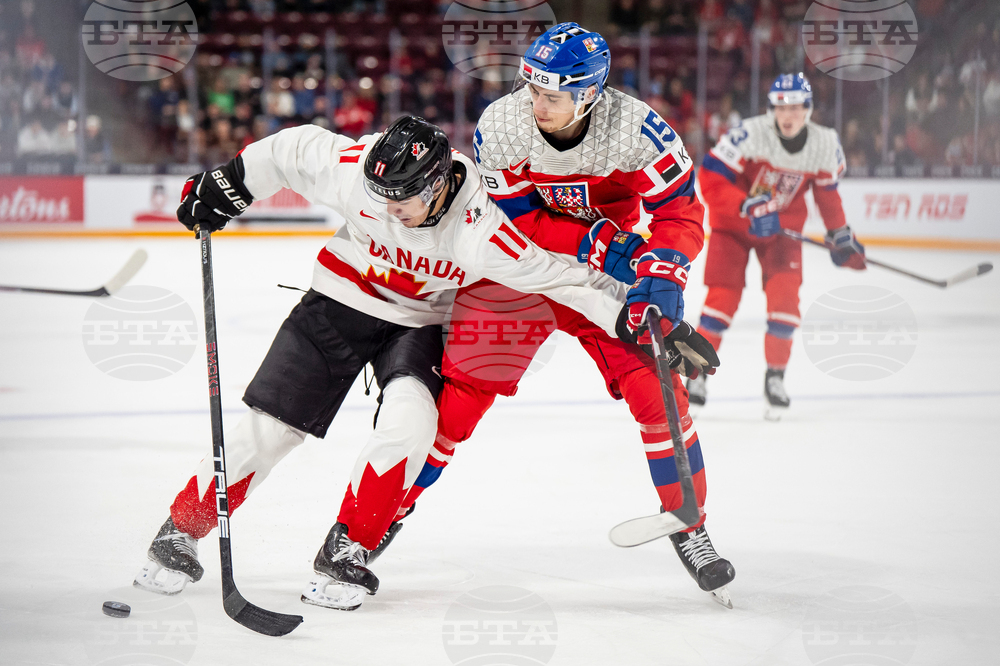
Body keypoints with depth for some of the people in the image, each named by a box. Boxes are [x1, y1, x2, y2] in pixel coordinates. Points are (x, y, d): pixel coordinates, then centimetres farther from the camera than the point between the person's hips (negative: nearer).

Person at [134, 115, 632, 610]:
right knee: (270, 425, -4)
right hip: (343, 300, 1)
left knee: (408, 423, -27)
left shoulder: (479, 228, -31)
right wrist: (229, 183, -1)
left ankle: (346, 551, -10)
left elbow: (558, 275, -26)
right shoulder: (354, 168, -26)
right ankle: (180, 534, 11)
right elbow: (293, 150, -7)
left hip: (419, 323, -1)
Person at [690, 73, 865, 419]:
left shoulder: (825, 144, -13)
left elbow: (827, 190, 6)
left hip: (783, 225, 3)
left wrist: (840, 234, 9)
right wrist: (748, 207, -36)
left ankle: (775, 377, 6)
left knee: (785, 296, -11)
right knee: (723, 295, -11)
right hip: (733, 222, -3)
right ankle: (697, 373, 3)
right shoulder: (750, 133, -28)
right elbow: (710, 177, -27)